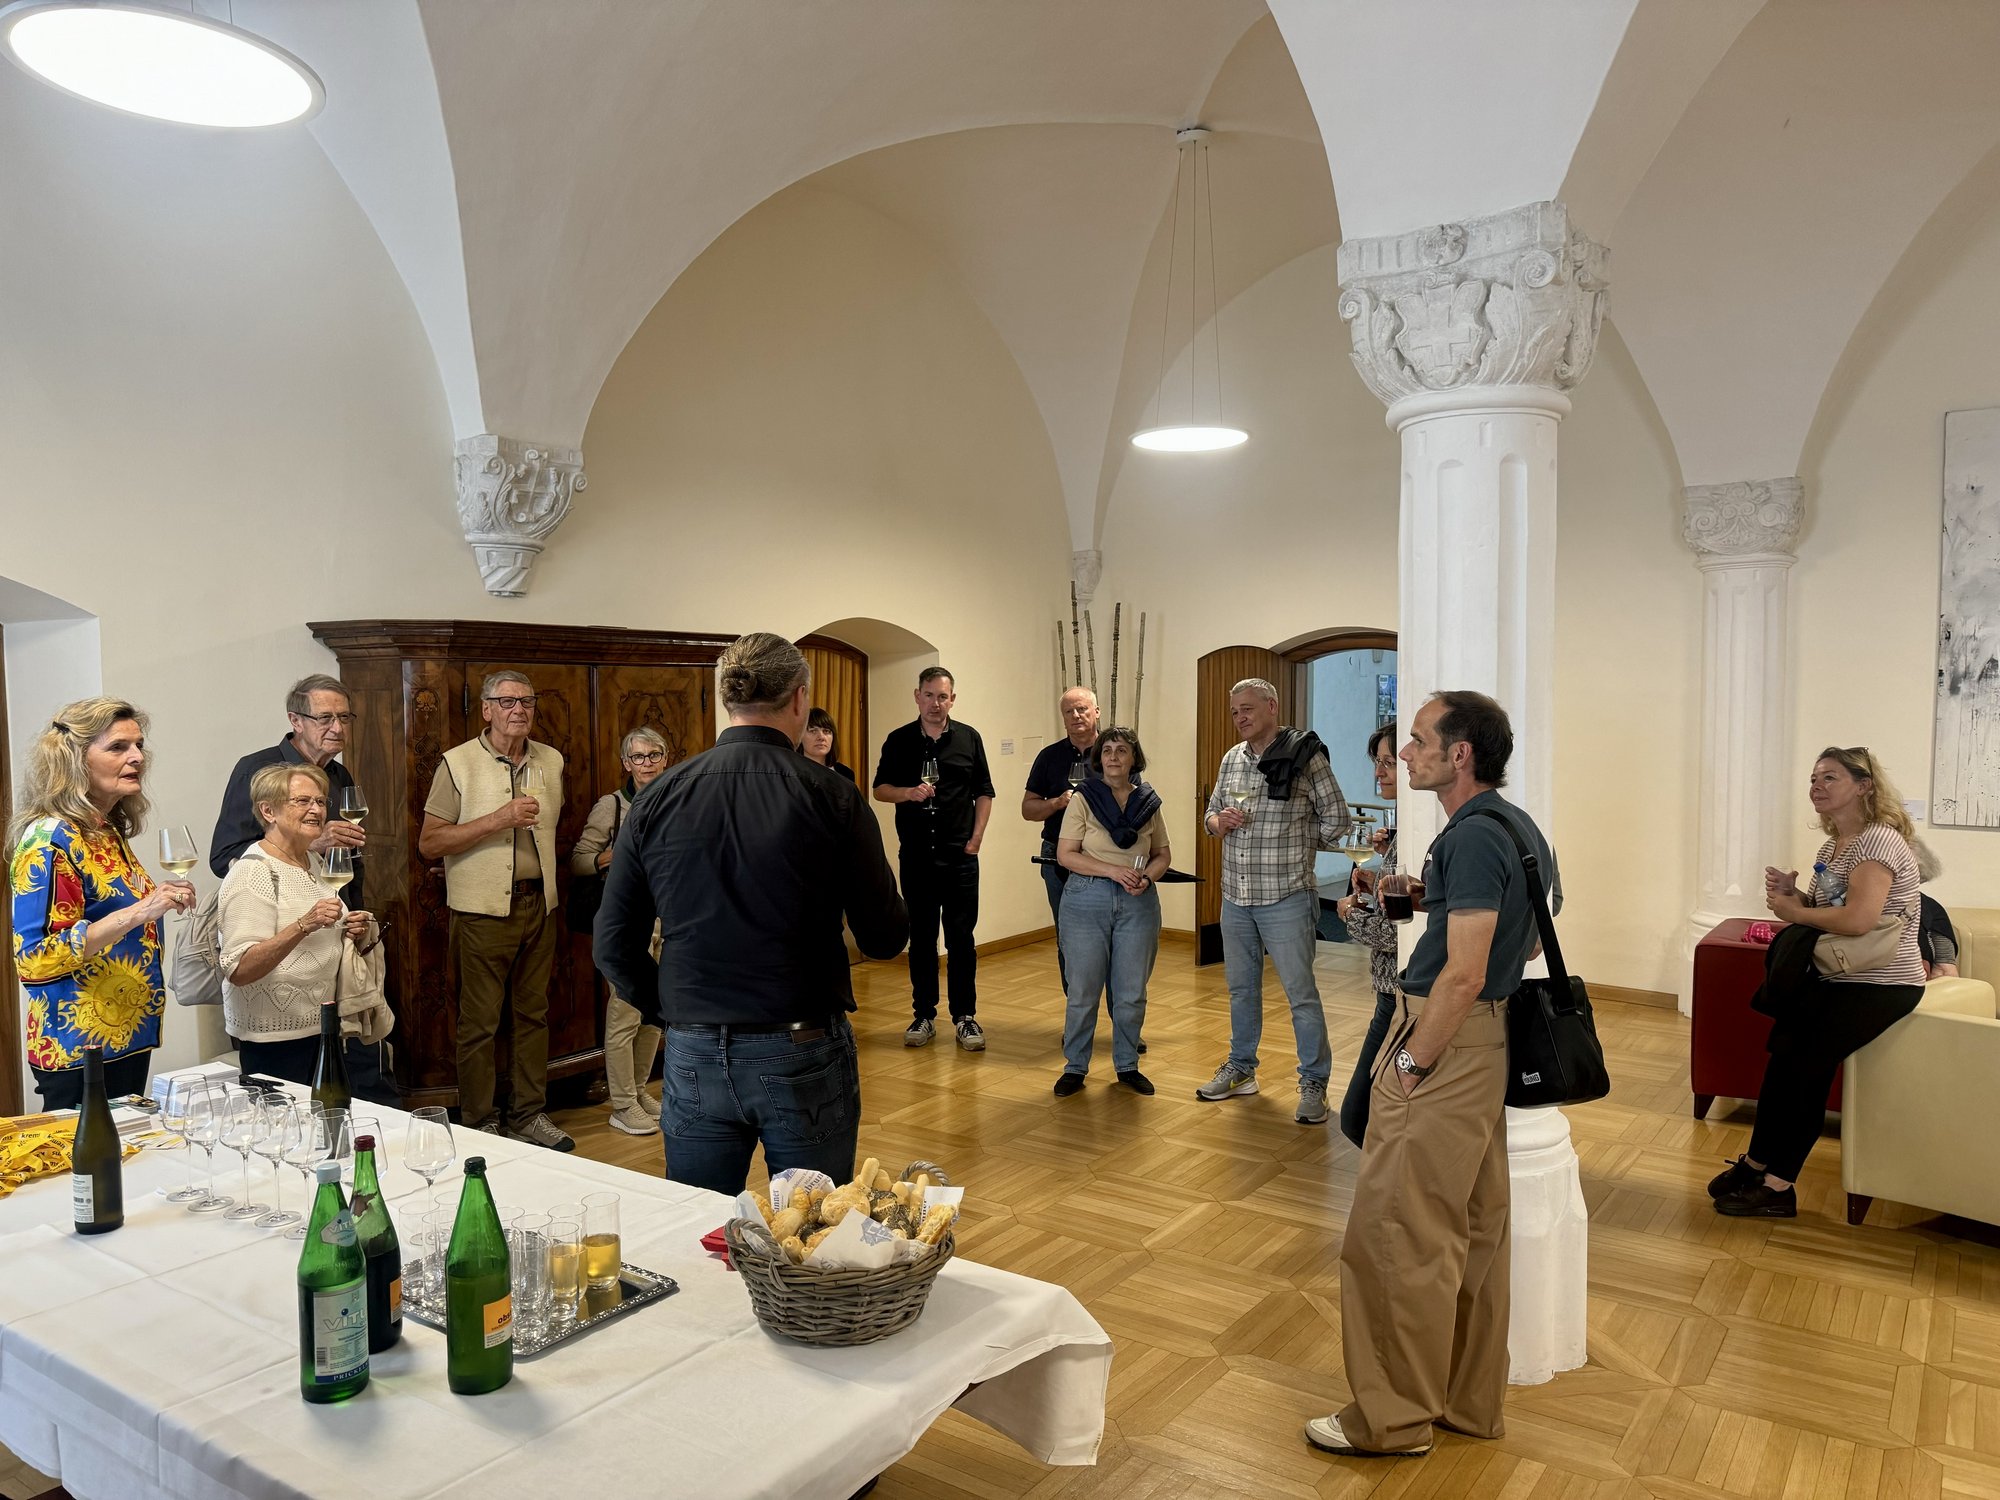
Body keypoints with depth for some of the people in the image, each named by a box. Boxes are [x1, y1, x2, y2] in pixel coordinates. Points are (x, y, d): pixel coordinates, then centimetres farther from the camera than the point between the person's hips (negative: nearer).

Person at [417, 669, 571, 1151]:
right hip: (483, 909, -5)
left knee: (534, 1013, 11)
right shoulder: (458, 763, -6)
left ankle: (528, 1114, 22)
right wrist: (498, 820, -18)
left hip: (539, 905, 5)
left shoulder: (551, 761, 9)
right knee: (479, 1022, 1)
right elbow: (429, 843, -10)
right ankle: (479, 1124, 13)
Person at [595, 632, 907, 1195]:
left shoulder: (657, 800, -2)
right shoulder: (833, 799, -11)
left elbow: (615, 946, 2)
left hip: (694, 1060, 3)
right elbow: (885, 938, -5)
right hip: (804, 1058, -2)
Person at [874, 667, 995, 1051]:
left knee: (961, 938, 2)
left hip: (960, 855, 0)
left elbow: (984, 792, 8)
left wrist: (976, 839, 0)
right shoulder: (899, 740, 4)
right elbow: (879, 789, 6)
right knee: (920, 938, 7)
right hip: (915, 855, 1)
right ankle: (924, 1015, 16)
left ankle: (965, 1016, 11)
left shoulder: (969, 738, 5)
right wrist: (908, 792, -15)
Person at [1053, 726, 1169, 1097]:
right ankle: (1074, 1068, 17)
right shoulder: (1084, 799, -2)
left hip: (1138, 903, 3)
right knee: (1083, 990, 3)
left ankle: (1127, 1065, 24)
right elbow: (1065, 854, -7)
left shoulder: (1148, 802, 7)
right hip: (1087, 900, -2)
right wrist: (1113, 870, -17)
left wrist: (1146, 878, -9)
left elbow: (1163, 855, 13)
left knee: (1132, 992, 8)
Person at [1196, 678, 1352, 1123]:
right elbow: (1211, 814, 18)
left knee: (1301, 992, 1)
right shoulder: (1232, 759, 9)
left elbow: (1336, 818, -5)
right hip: (1235, 896, 6)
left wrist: (1292, 847, -1)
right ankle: (1240, 1069, 33)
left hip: (1286, 898, -6)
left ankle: (1314, 1083, 13)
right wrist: (1220, 820, -5)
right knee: (1241, 987, 18)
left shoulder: (1304, 755, -9)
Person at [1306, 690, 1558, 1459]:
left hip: (1445, 1044, -10)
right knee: (1474, 1230, 17)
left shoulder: (1474, 837, -20)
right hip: (1485, 1042, 10)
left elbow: (1463, 975, -23)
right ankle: (1471, 1399, 30)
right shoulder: (1518, 826, 11)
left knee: (1395, 1232, 0)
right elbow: (1530, 940, 20)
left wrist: (1410, 1062, -15)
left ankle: (1394, 1416, 13)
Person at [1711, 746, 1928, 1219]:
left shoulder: (1880, 840, -17)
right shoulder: (1831, 845, 11)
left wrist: (1794, 911, -14)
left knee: (1805, 1060, -16)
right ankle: (1758, 1163, 1)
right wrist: (1790, 893, -2)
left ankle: (1776, 1185, -7)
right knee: (1785, 1054, -8)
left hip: (1882, 984, -8)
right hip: (1834, 975, 8)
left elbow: (1857, 920, -29)